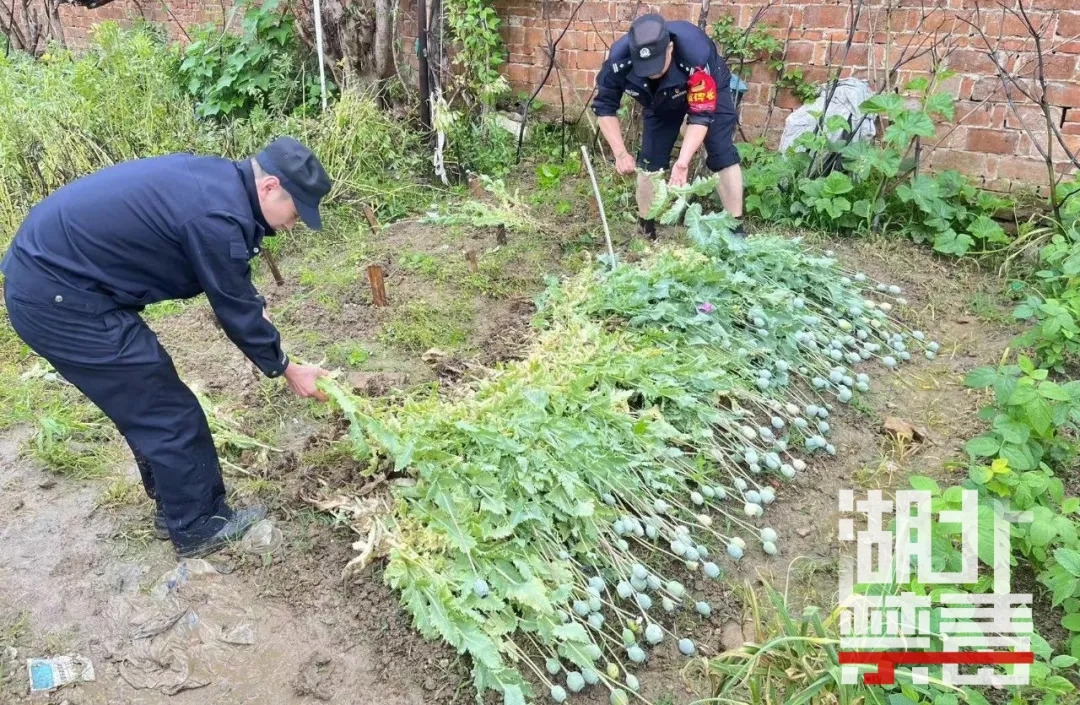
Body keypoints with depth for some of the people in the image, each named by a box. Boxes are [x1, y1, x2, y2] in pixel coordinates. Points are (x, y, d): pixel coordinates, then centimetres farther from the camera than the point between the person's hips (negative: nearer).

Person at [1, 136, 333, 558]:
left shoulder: (218, 179, 5)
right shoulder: (216, 217, -25)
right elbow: (234, 310, -13)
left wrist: (256, 309, 13)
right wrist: (285, 370, 0)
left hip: (45, 269, 10)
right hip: (57, 297, -10)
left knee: (151, 405, 18)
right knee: (167, 412, -1)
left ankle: (175, 508, 33)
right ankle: (198, 527, 15)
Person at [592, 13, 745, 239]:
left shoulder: (696, 55, -44)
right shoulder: (619, 59, -36)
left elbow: (701, 115, -37)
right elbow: (604, 106, -22)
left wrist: (682, 162, -49)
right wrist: (620, 153, -32)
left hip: (708, 94, -3)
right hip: (661, 100, 3)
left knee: (722, 155, -13)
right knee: (650, 159, -2)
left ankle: (735, 227, -4)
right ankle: (645, 227, 14)